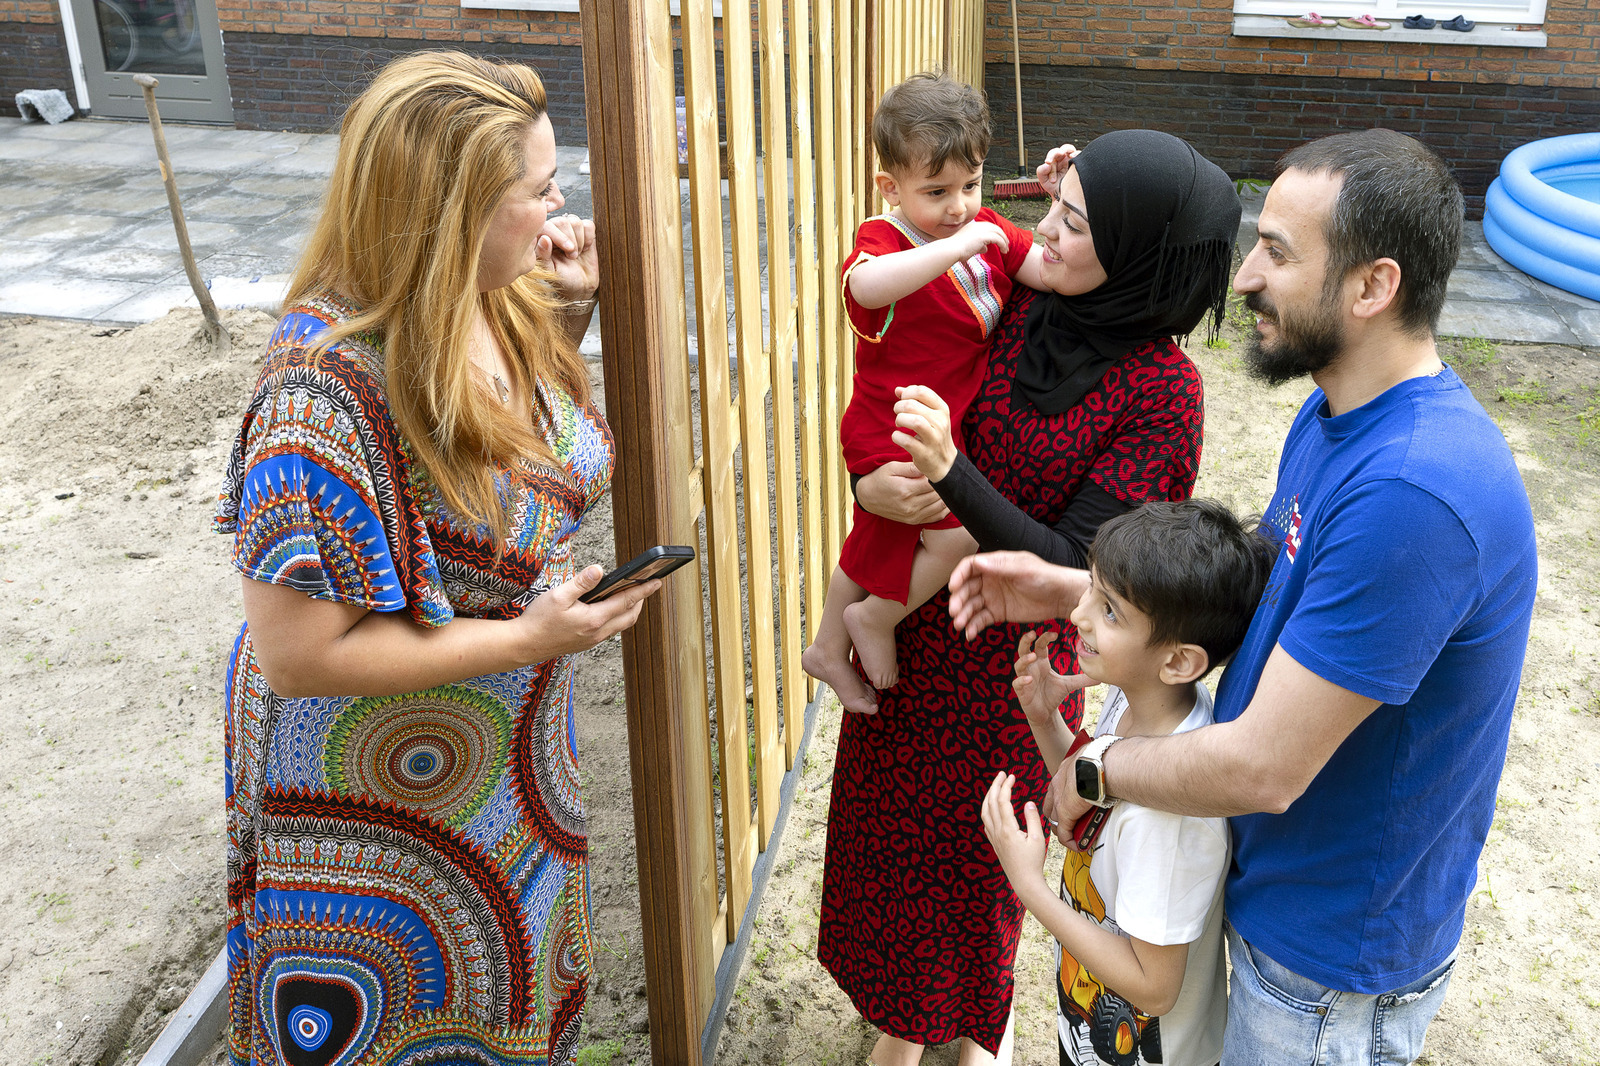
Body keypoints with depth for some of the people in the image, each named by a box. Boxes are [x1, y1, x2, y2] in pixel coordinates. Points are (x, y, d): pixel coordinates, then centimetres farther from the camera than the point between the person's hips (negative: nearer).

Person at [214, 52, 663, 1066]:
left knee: (515, 983, 29)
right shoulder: (331, 388, -33)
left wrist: (572, 312, -4)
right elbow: (294, 655, -29)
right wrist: (529, 638, -27)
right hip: (382, 787, -7)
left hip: (515, 750, 7)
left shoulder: (502, 304, -9)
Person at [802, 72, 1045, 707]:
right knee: (960, 534, -16)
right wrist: (959, 246, -48)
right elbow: (866, 286, -47)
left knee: (875, 546, 21)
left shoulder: (988, 231, 1)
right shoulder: (884, 239, -22)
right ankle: (874, 619, 9)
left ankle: (828, 650, 40)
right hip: (893, 439, -8)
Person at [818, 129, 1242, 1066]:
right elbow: (893, 399, 4)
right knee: (892, 821, 19)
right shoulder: (1017, 303, -8)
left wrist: (948, 471, -38)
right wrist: (870, 484, -18)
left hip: (1010, 652, -4)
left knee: (981, 847, 17)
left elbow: (1069, 565, -24)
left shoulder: (1162, 390, -21)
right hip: (911, 613, 4)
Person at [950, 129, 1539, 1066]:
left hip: (1338, 958, -8)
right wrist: (1072, 591, -1)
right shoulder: (1340, 411, -2)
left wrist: (1090, 773, -14)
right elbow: (1260, 583, 11)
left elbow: (1263, 768, -31)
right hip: (1286, 889, 9)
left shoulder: (1414, 495, -35)